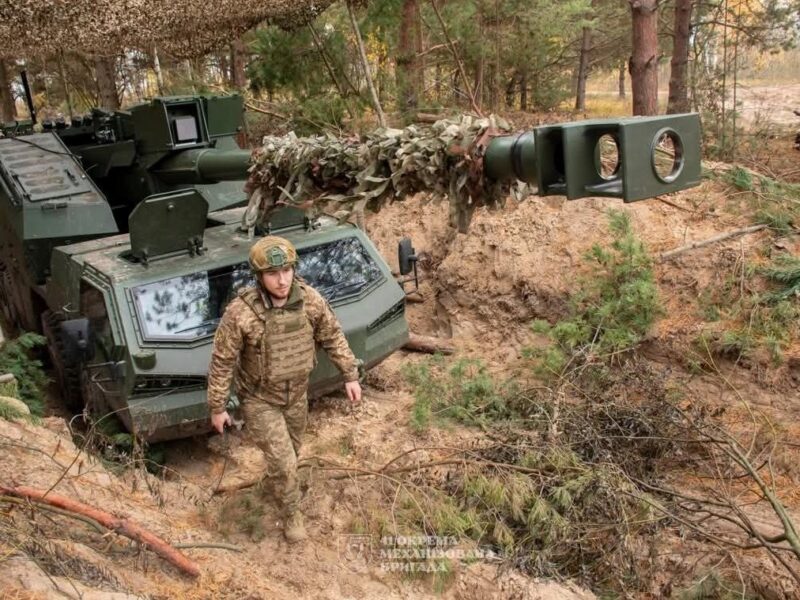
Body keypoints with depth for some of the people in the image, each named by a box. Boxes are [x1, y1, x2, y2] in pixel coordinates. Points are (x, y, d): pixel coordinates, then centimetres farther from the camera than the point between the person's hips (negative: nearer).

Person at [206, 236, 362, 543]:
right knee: (284, 461, 0)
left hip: (296, 392, 4)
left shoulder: (309, 299, -20)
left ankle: (275, 477, 59)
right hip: (259, 398, -4)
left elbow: (332, 336, -3)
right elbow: (222, 362, -19)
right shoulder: (240, 312, -32)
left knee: (290, 450, 26)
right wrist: (217, 408, -11)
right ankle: (292, 512, 29)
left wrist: (350, 375, 0)